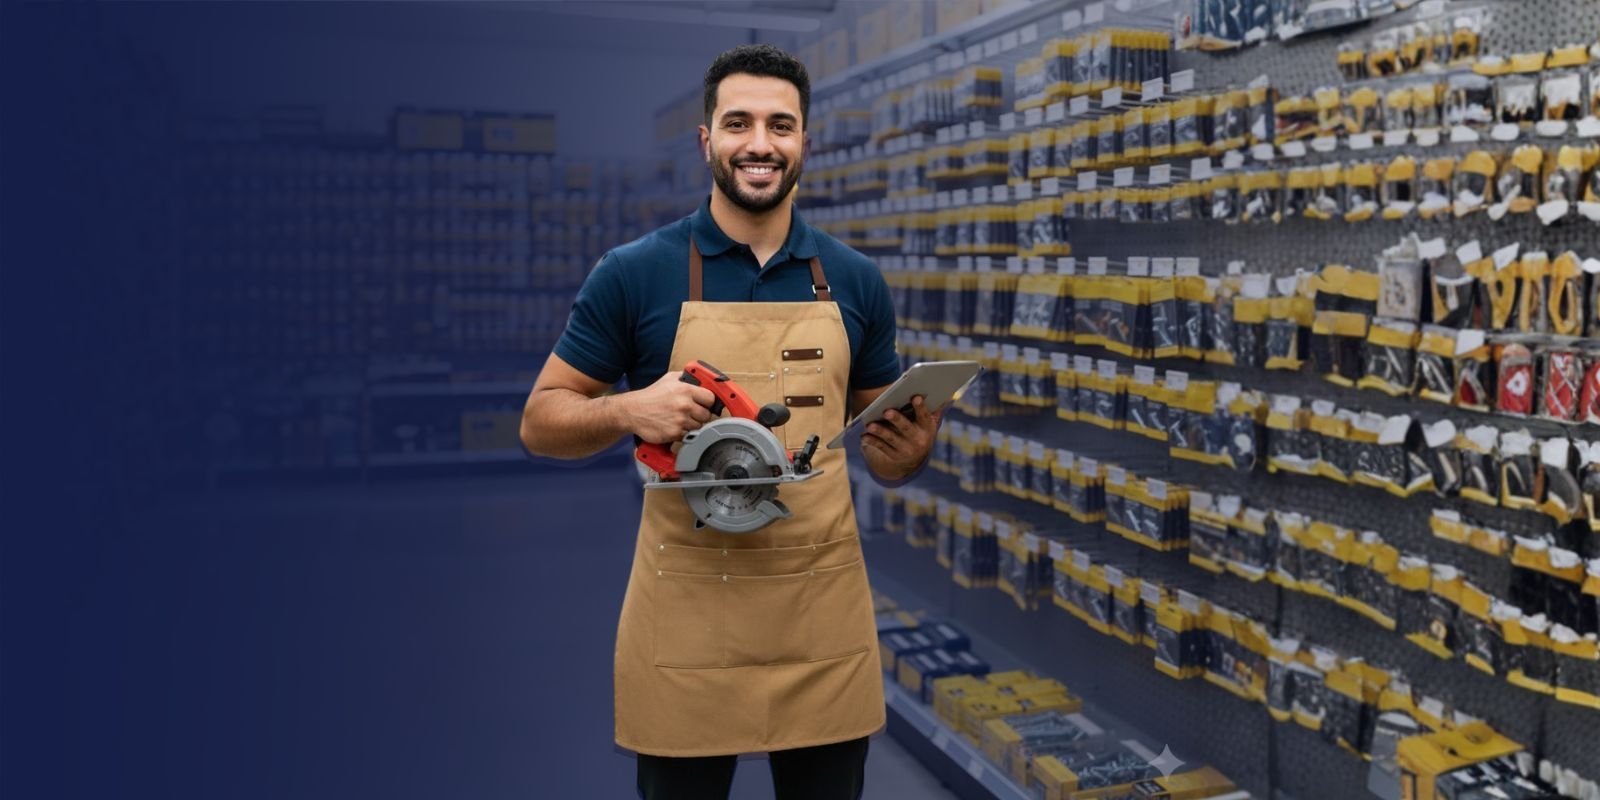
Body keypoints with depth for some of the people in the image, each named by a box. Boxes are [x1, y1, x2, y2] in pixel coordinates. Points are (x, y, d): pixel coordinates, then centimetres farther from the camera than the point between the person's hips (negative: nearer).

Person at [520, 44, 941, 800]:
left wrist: (909, 447, -10)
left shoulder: (855, 281, 5)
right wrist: (628, 409, -20)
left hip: (824, 607, 3)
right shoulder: (635, 272, -4)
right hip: (687, 606, -2)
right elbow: (540, 421, 0)